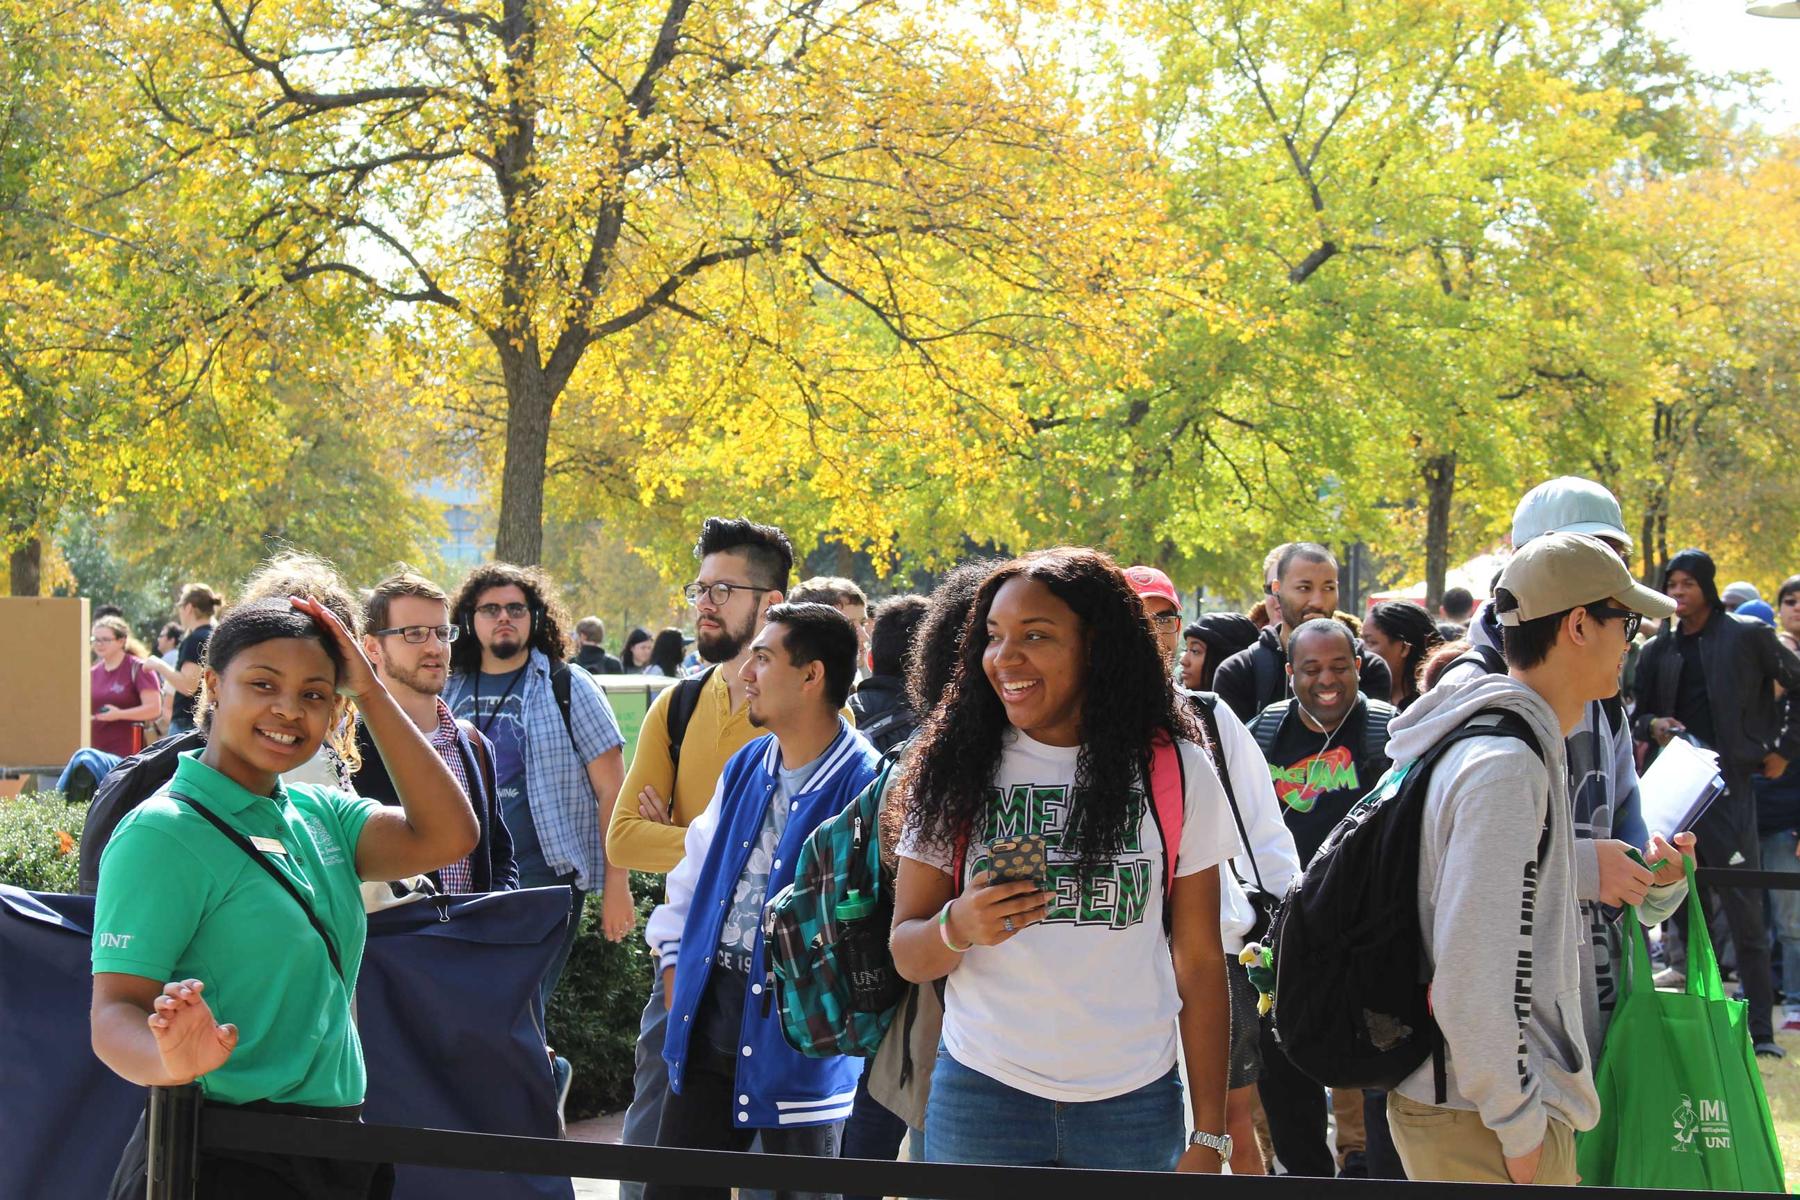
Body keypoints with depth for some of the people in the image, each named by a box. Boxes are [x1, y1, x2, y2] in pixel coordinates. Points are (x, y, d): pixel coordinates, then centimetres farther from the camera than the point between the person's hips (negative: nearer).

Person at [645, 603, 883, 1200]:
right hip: (710, 1013, 7)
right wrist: (676, 967, 13)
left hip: (803, 1034, -7)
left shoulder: (866, 785, -14)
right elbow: (693, 875, 20)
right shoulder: (746, 768, 10)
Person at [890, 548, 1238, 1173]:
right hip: (981, 1092, 0)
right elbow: (907, 955, 2)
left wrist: (1209, 1136, -1)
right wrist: (958, 928, -21)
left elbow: (1199, 963, 1)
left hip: (1134, 1099, 0)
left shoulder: (1174, 771, 0)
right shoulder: (955, 769, 1)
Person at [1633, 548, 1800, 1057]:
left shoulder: (1747, 637, 1)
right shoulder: (1658, 650, 12)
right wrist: (1652, 725, -3)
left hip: (1730, 785, -4)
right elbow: (1638, 714, 19)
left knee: (1743, 910, -6)